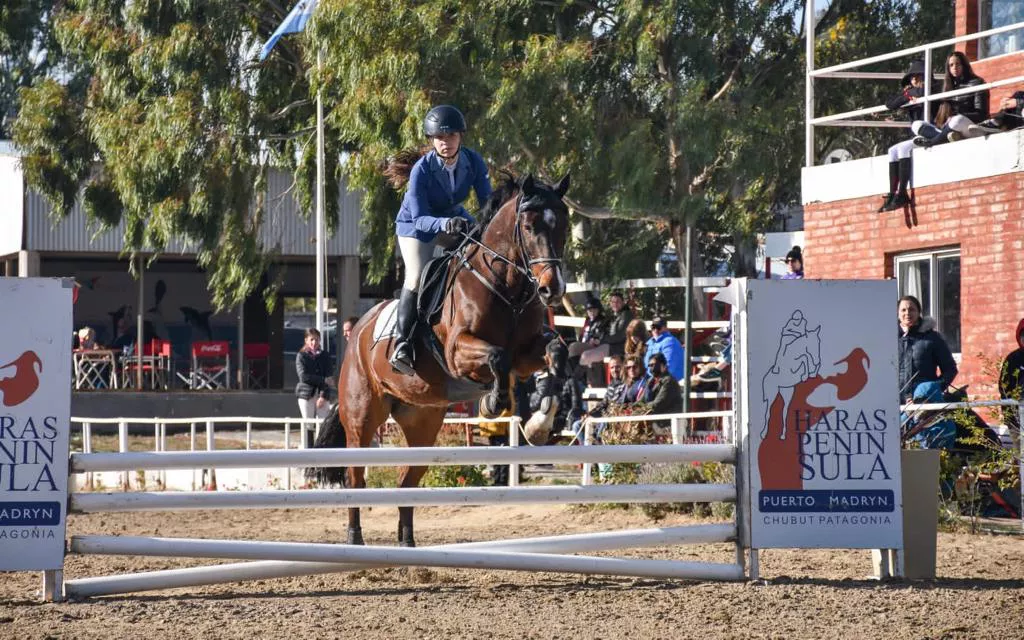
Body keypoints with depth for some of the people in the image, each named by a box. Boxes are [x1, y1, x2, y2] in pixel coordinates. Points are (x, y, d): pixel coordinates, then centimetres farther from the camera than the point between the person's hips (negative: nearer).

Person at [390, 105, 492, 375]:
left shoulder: (473, 162, -20)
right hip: (416, 225, -5)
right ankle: (402, 344, -18)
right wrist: (444, 224, -53)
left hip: (454, 219, 5)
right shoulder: (422, 170, -30)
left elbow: (487, 201, -14)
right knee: (417, 278, -22)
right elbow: (420, 219, -33)